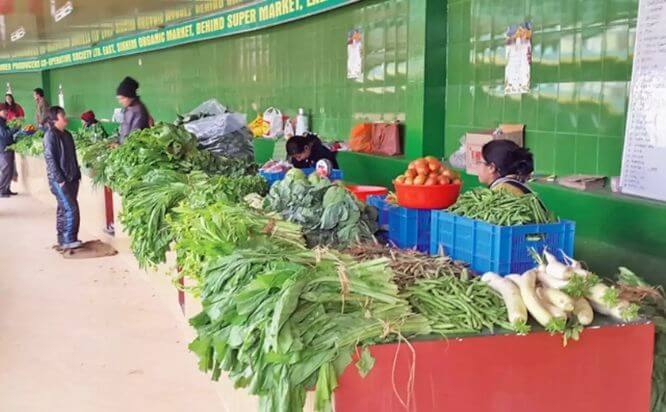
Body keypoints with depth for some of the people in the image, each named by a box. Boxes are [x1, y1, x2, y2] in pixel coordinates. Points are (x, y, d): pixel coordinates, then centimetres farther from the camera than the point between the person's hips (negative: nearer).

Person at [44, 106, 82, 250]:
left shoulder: (67, 135, 13)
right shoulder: (50, 135, -10)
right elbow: (50, 159, -14)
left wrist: (77, 174, 13)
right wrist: (60, 179, -17)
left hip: (72, 178, 8)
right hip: (59, 180, -8)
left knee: (64, 210, 12)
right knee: (71, 209, -12)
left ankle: (63, 239, 17)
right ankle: (68, 240, -6)